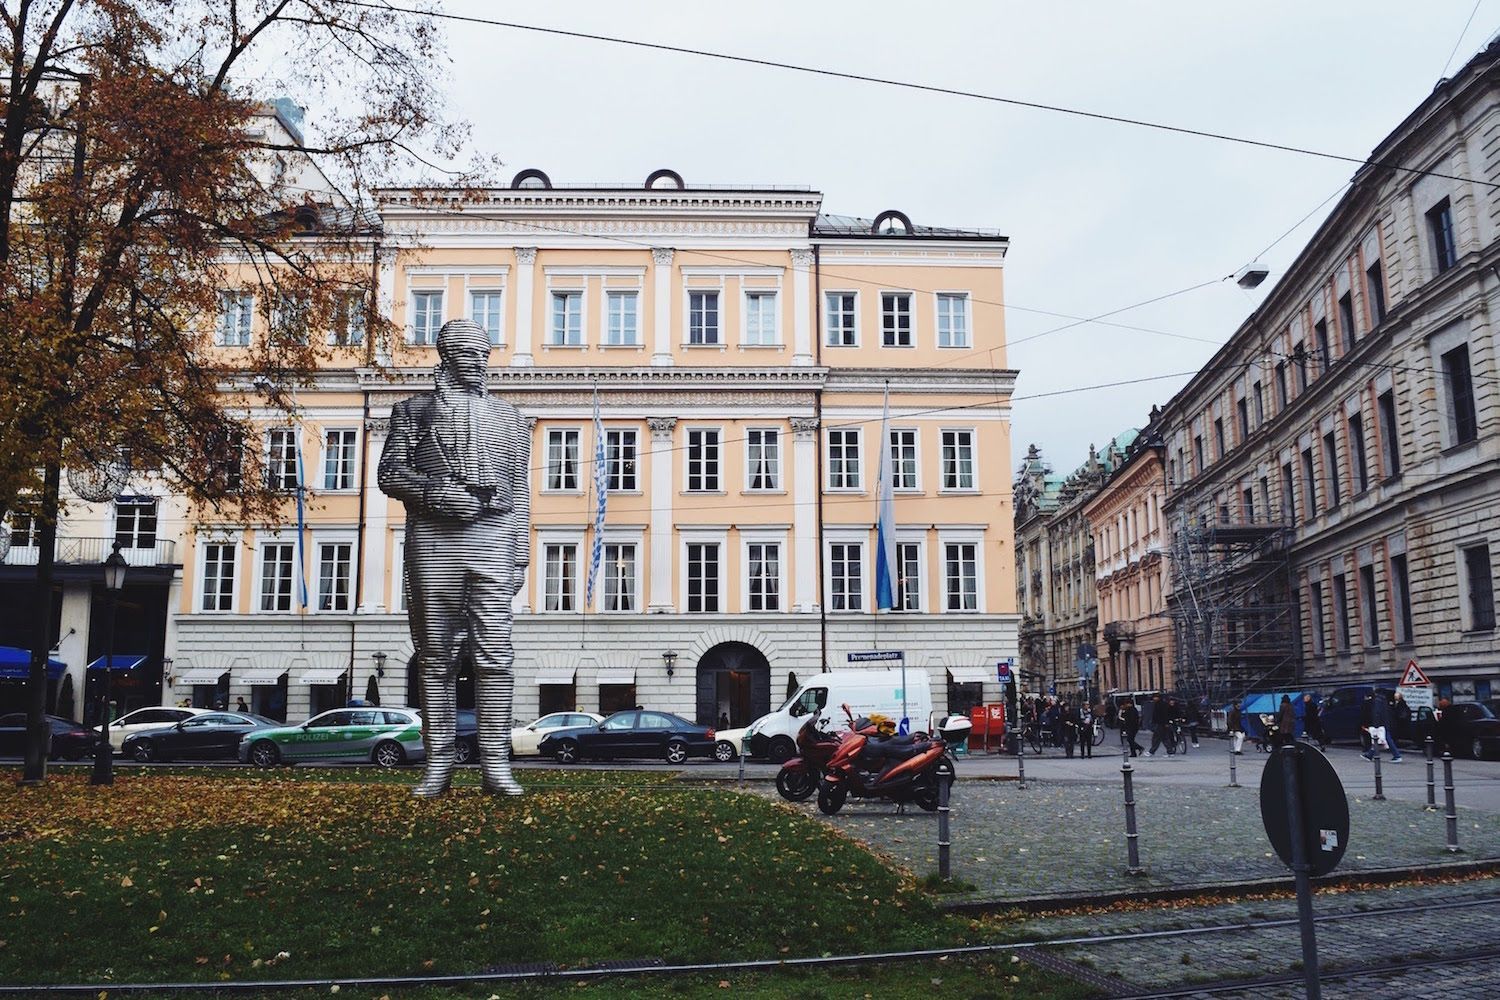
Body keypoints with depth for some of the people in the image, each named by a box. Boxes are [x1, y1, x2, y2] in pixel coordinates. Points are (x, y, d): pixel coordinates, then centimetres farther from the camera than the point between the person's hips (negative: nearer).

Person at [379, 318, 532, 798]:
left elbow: (519, 492, 16)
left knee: (495, 653, -7)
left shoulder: (508, 418, 20)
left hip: (491, 537, 1)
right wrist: (436, 493, -11)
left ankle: (495, 765, -5)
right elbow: (390, 472, 7)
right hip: (432, 539, 0)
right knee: (435, 656, 2)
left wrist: (520, 555, 7)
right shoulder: (414, 410, 15)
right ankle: (439, 762, 8)